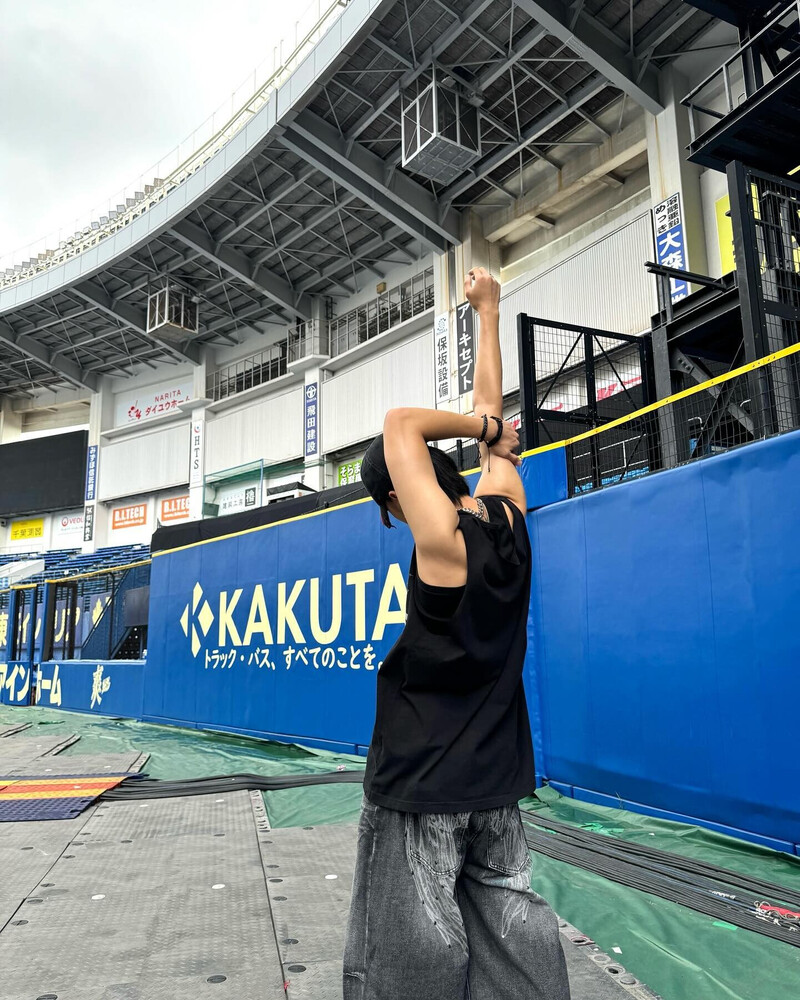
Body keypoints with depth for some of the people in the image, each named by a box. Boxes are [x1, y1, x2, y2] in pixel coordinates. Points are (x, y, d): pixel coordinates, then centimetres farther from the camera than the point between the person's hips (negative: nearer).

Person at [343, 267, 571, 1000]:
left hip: (421, 787, -7)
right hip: (496, 782, 7)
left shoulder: (444, 541, -19)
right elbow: (491, 417, 10)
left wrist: (484, 428, -6)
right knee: (516, 940, 16)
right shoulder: (508, 521, -1)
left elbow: (401, 425, -17)